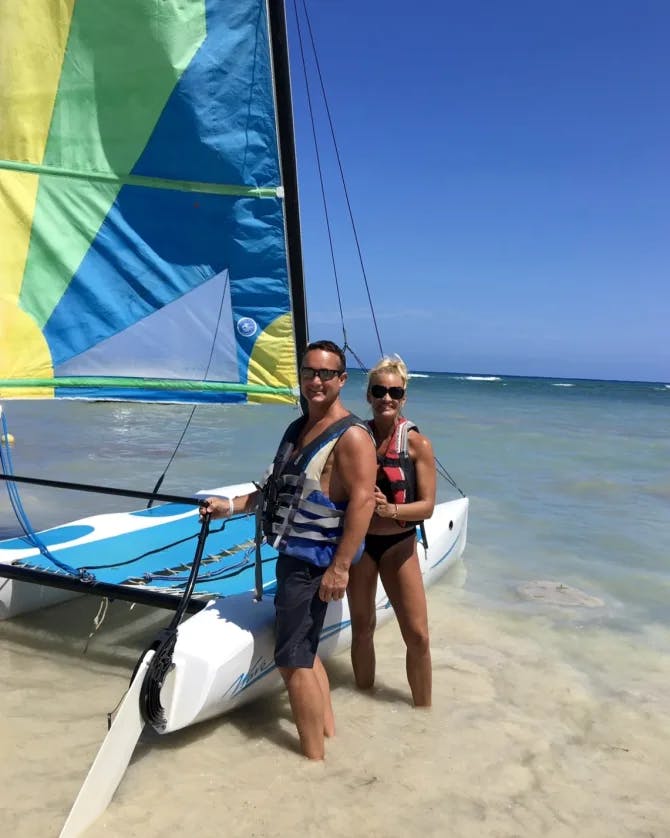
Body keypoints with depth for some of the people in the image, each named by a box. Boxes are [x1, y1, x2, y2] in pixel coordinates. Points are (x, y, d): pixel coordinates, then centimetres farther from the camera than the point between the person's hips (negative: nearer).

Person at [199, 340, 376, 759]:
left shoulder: (351, 435, -16)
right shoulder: (298, 428, 12)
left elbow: (363, 501, -22)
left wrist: (340, 567, -26)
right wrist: (231, 506, 12)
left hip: (314, 561, -9)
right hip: (292, 553, 10)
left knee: (292, 661, -3)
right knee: (304, 651, 20)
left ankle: (314, 759, 11)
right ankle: (328, 729, 36)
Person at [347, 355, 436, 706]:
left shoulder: (418, 444, -9)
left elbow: (427, 506, -12)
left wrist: (390, 510, -29)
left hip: (399, 545, -1)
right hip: (359, 541, 1)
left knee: (418, 635, 0)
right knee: (362, 627, 13)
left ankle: (423, 710, 21)